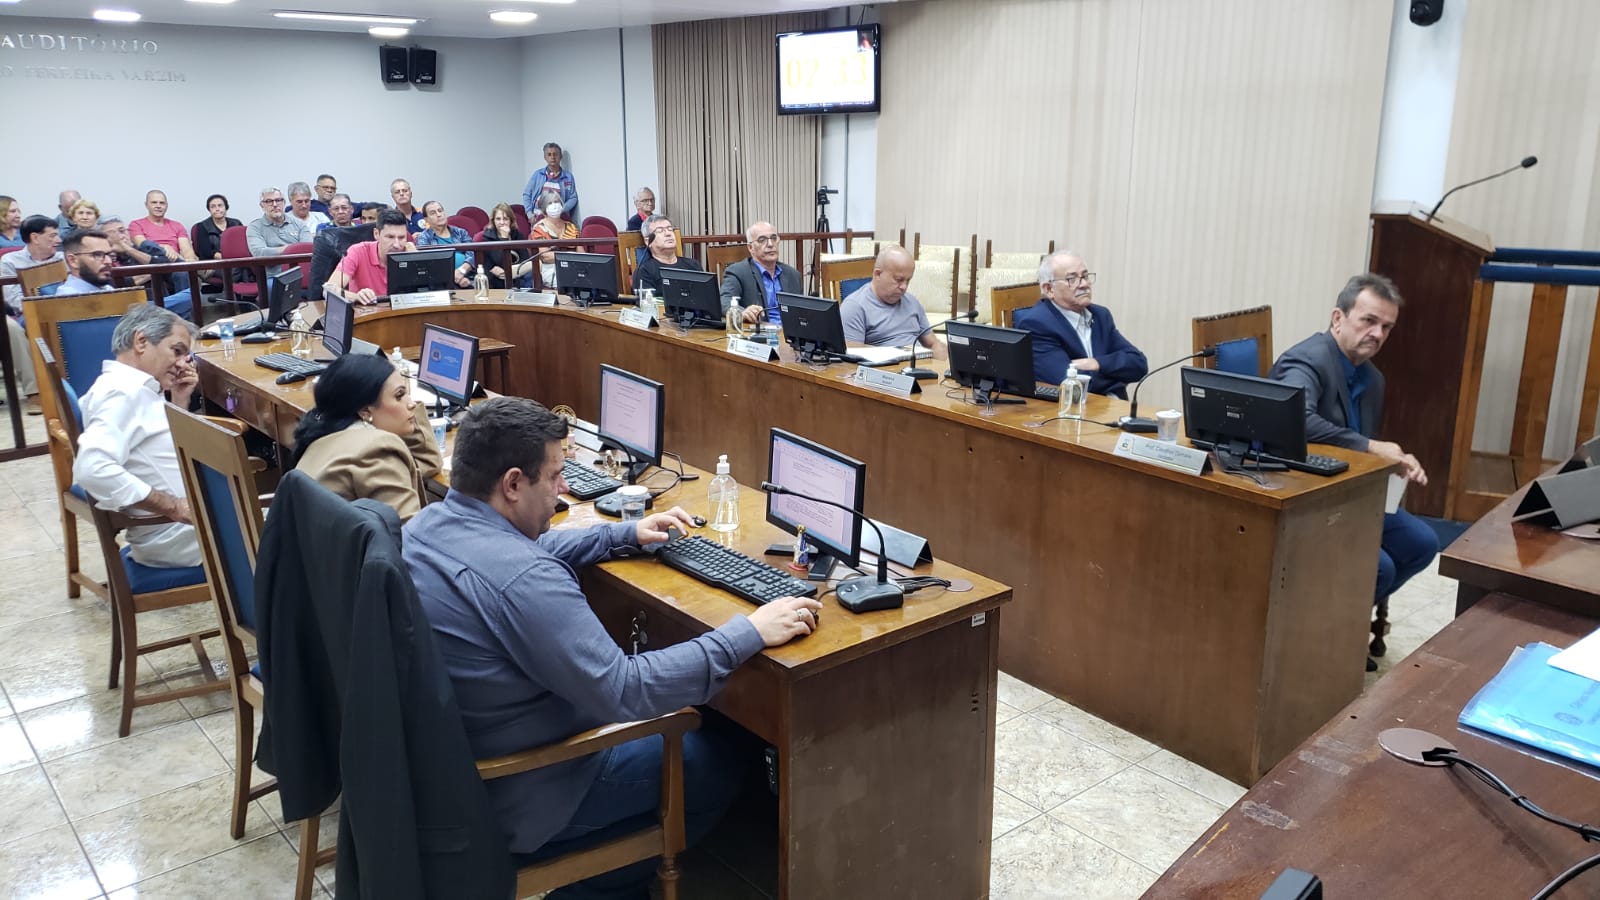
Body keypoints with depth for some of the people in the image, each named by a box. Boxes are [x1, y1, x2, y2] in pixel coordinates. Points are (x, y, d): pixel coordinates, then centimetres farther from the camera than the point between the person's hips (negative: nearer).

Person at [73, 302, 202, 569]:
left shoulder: (136, 388, 14)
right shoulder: (123, 390, -17)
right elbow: (92, 468, -31)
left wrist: (181, 401, 8)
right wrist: (174, 507, -28)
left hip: (182, 524, 10)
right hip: (174, 534, -10)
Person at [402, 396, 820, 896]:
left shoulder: (423, 524, -4)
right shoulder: (520, 579, -34)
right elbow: (624, 693, -33)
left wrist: (626, 533, 14)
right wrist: (748, 633, -27)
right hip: (511, 798, -9)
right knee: (720, 761, 7)